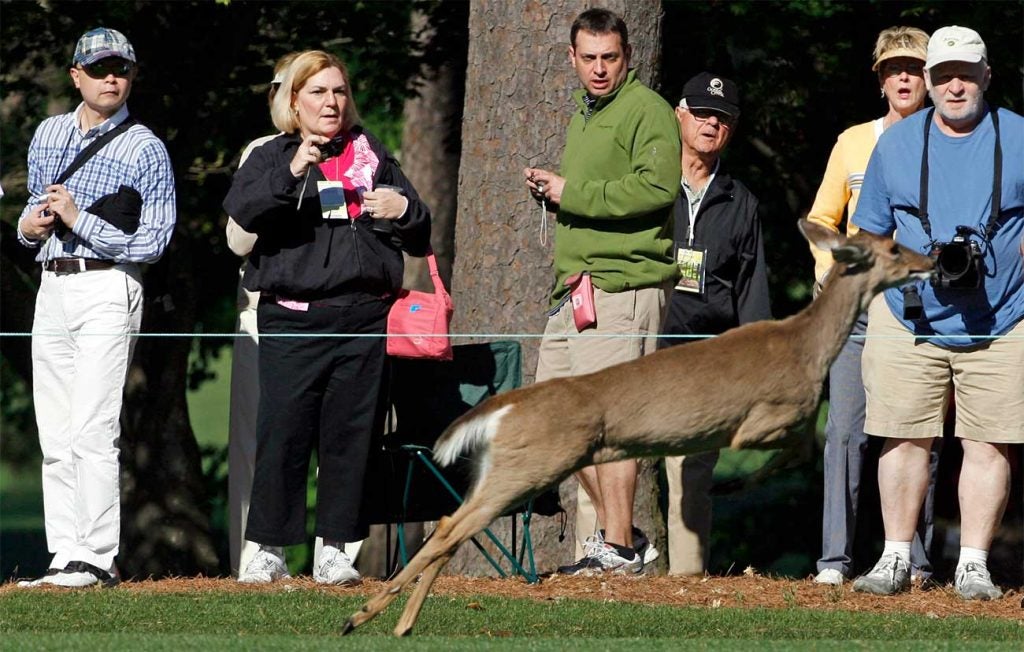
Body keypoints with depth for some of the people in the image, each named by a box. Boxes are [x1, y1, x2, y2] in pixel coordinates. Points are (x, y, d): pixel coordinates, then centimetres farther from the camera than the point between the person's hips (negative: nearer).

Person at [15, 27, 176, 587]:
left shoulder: (145, 149, -3)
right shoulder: (48, 135, 15)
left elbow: (151, 242, -8)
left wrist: (79, 220, -16)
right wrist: (28, 225, 5)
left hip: (106, 286, -6)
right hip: (51, 287, 7)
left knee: (93, 430, -14)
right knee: (55, 436, 5)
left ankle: (98, 558, -14)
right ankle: (66, 557, 8)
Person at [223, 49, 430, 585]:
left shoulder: (370, 155, 17)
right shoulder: (270, 159, 10)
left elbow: (420, 238, 20)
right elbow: (241, 211, -12)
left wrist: (403, 210, -2)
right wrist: (292, 174, -24)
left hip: (363, 319, 2)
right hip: (292, 317, -2)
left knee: (349, 435, 1)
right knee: (282, 434, -7)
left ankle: (334, 550, 7)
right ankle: (268, 550, 0)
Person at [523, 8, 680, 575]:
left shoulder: (646, 111, -7)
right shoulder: (583, 117, 23)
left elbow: (657, 188, -22)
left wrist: (573, 193, -16)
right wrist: (549, 189, 14)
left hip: (624, 285, -10)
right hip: (573, 288, 10)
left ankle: (619, 547, -7)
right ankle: (611, 526, 19)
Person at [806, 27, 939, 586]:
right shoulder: (853, 143, 12)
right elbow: (822, 219, 20)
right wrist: (829, 277, 5)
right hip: (857, 307, 1)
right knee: (845, 429, -7)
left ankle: (914, 557, 2)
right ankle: (835, 557, -6)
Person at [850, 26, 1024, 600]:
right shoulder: (897, 144, 9)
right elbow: (870, 232, 17)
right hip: (908, 321, 1)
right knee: (906, 440, -1)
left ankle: (973, 564, 3)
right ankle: (897, 559, 6)